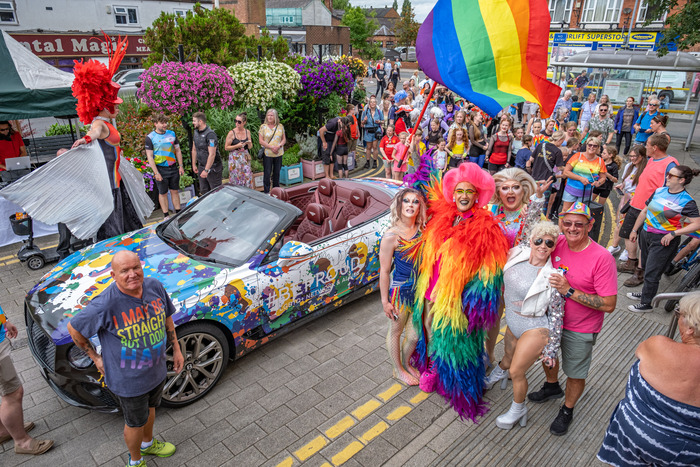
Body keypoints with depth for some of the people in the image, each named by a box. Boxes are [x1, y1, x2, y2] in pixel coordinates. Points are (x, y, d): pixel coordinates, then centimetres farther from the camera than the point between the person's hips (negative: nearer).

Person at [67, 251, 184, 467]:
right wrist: (95, 357, -7)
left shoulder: (155, 287, -13)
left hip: (157, 371, 5)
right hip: (129, 381, -5)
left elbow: (167, 318, 3)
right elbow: (74, 328, -13)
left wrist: (176, 349, 7)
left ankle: (148, 444, 59)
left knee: (149, 409, 30)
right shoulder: (106, 304, -30)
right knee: (135, 423, 18)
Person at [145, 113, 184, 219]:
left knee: (175, 191, 11)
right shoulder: (150, 137, -6)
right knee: (163, 193, 5)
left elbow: (178, 151, 14)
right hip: (161, 169, -4)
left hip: (173, 168, 4)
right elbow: (149, 156, -7)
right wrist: (156, 172, -13)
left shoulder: (172, 134, 7)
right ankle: (166, 216, 14)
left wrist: (180, 166, 8)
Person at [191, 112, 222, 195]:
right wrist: (194, 164, 18)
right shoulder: (196, 132, 9)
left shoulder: (210, 134, -19)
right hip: (201, 167, 8)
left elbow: (212, 154, -23)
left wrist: (206, 170, -22)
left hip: (212, 168, -8)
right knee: (203, 192, 13)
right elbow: (194, 149, 19)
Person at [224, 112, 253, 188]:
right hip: (235, 158, -3)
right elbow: (226, 147, -6)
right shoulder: (232, 133, -8)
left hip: (245, 158, 3)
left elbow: (250, 147, 12)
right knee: (236, 178, -1)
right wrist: (237, 146, -17)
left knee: (247, 177, 3)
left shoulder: (247, 132, 4)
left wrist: (249, 143, -11)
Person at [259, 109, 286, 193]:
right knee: (267, 173, -1)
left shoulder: (280, 126, 7)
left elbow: (284, 139, 8)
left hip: (279, 154, 3)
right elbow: (261, 141, -5)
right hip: (267, 154, -3)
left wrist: (278, 146, -12)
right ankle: (266, 192, 8)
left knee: (277, 172, 10)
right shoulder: (263, 126, 0)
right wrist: (271, 147, -15)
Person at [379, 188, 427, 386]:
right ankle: (398, 369, 40)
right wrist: (385, 301, -10)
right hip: (399, 291, -5)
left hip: (419, 290, 6)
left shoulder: (422, 230, -3)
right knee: (395, 332, 16)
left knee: (414, 334, 18)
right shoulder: (391, 236, -19)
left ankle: (406, 364, 46)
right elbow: (384, 271, -14)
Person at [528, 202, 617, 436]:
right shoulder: (557, 243, -12)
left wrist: (569, 290, -32)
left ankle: (567, 410, 42)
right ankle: (552, 387, 58)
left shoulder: (602, 258, -26)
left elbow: (609, 304, -26)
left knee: (576, 374, 15)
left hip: (580, 329, -5)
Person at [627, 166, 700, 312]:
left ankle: (646, 304, 14)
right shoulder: (659, 191, 4)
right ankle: (646, 292, 39)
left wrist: (673, 234, -21)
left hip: (663, 240, -6)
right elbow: (644, 211, 12)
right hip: (646, 234, 6)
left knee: (651, 273, 0)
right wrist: (634, 230, 14)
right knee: (646, 267, 19)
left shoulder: (686, 201, -12)